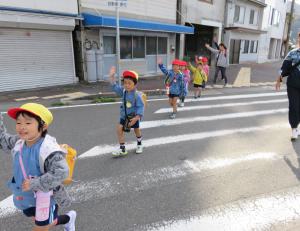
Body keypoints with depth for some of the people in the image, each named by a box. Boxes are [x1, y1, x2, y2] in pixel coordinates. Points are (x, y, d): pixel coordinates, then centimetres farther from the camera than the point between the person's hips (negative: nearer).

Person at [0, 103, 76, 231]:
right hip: (27, 197, 9)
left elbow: (60, 172, -38)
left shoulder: (48, 148, -33)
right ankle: (68, 219, 53)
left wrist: (34, 184, -34)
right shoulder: (19, 142, -7)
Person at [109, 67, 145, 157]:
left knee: (136, 130, 15)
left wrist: (136, 117, -27)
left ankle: (139, 144, 44)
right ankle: (122, 149, 2)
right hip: (124, 116, 5)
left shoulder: (137, 95, -24)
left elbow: (141, 107, -22)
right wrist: (112, 77, -13)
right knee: (119, 129, -8)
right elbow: (115, 87, -2)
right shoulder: (123, 91, -6)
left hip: (134, 116, -4)